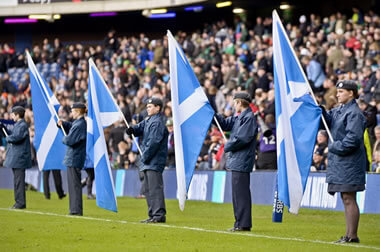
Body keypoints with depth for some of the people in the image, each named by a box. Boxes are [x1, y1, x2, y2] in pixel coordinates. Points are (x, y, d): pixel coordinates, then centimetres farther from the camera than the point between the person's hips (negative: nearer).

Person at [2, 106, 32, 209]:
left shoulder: (23, 125, -14)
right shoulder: (17, 125, 17)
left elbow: (16, 137, -27)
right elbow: (12, 135, 23)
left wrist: (8, 138, -9)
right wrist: (4, 128, 13)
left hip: (20, 158, -10)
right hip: (15, 158, 10)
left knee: (19, 180, -8)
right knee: (17, 180, 13)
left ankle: (21, 203, -7)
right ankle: (19, 202, 18)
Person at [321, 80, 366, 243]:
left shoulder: (354, 113, -14)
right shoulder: (339, 110, 15)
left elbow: (353, 139, -20)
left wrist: (335, 147, -12)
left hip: (349, 162, -9)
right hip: (339, 162, 9)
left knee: (349, 198, -7)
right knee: (346, 199, 11)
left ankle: (352, 236, -5)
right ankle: (349, 235, 16)